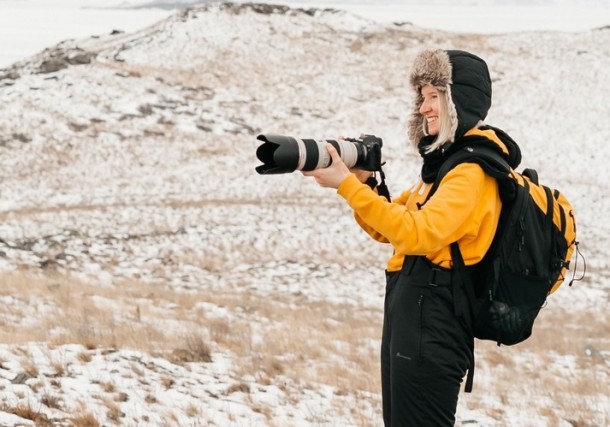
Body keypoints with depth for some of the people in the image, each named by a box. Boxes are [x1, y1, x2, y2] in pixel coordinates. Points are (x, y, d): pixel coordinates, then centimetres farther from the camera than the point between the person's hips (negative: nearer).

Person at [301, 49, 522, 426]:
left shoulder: (474, 171, -14)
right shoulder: (444, 160, 17)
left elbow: (417, 233, -27)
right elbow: (387, 231, 19)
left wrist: (348, 185, -25)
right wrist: (364, 182, 0)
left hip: (432, 327, -10)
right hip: (408, 314, 10)